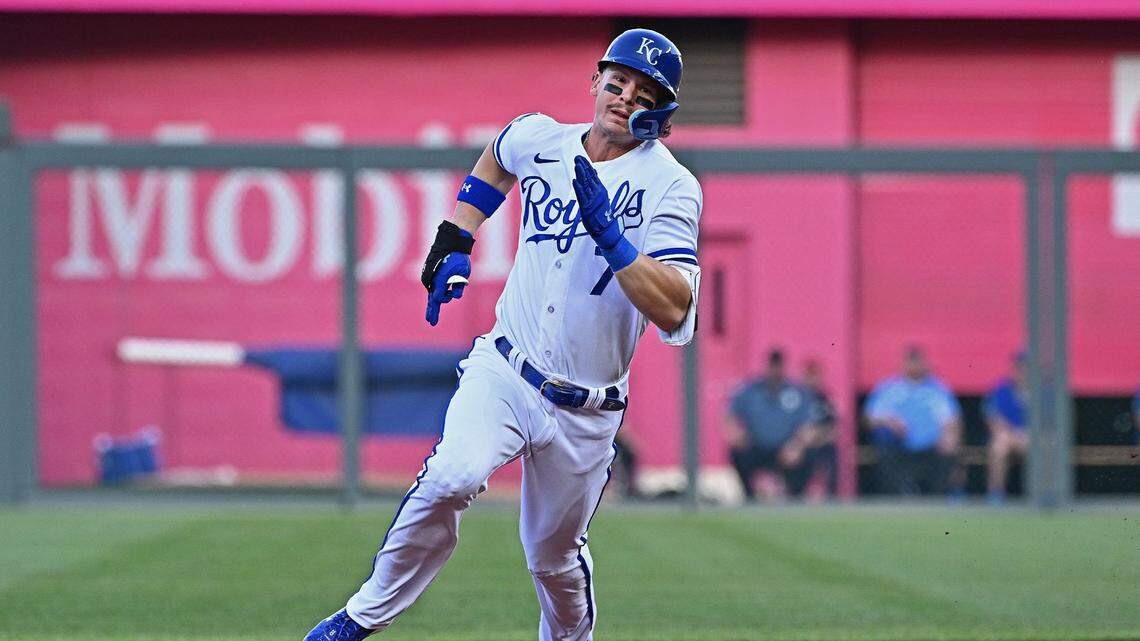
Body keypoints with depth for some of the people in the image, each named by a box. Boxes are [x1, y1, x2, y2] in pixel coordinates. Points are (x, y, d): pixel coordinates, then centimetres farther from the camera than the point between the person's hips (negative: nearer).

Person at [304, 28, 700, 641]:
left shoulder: (670, 186, -11)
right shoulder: (539, 138, 2)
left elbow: (674, 312, -23)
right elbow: (496, 160, 29)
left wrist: (610, 234, -31)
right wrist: (453, 243, 19)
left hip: (585, 411, -1)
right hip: (502, 373, 1)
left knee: (554, 554, 11)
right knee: (454, 476, -27)